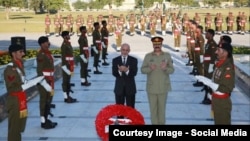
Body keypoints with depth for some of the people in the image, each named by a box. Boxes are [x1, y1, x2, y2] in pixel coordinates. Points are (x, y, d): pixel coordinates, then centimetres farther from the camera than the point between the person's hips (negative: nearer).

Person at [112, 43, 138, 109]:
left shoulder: (134, 60, 0)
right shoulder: (115, 60, 3)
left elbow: (134, 73, -12)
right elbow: (114, 73, -9)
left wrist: (127, 70, -33)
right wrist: (119, 70, -32)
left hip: (130, 88, -1)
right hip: (119, 88, 1)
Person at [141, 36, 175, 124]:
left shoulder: (167, 55, 2)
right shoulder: (148, 56, 2)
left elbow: (172, 70, -1)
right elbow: (142, 70, -1)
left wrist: (165, 68, -22)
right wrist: (150, 68, -21)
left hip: (163, 87, 0)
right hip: (151, 87, 0)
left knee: (162, 108, 8)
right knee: (153, 108, 4)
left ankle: (161, 123, 20)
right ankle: (154, 123, 14)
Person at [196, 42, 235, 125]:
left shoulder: (228, 68, -23)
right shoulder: (219, 64, 4)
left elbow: (228, 89, -26)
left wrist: (210, 83, -29)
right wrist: (205, 79, 0)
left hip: (223, 102, -9)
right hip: (216, 99, 9)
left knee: (223, 122, 5)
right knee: (217, 122, 22)